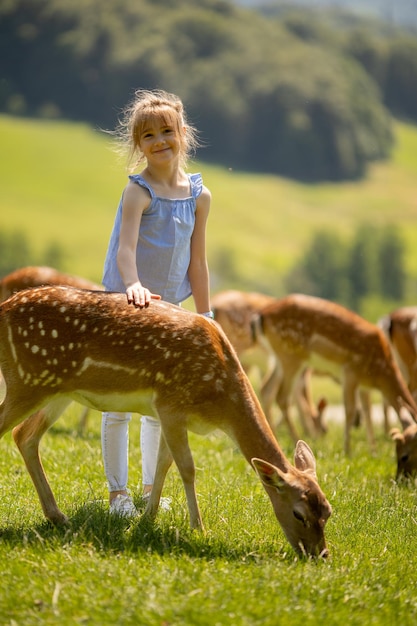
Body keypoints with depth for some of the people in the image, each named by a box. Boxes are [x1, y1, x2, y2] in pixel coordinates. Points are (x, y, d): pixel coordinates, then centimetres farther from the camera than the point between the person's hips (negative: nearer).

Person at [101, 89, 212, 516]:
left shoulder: (199, 195, 2)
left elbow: (196, 260, 7)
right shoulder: (138, 191, -14)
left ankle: (151, 488, 25)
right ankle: (118, 491, 9)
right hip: (126, 305, -6)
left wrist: (205, 316, 8)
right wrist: (133, 285, -46)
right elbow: (126, 247, -27)